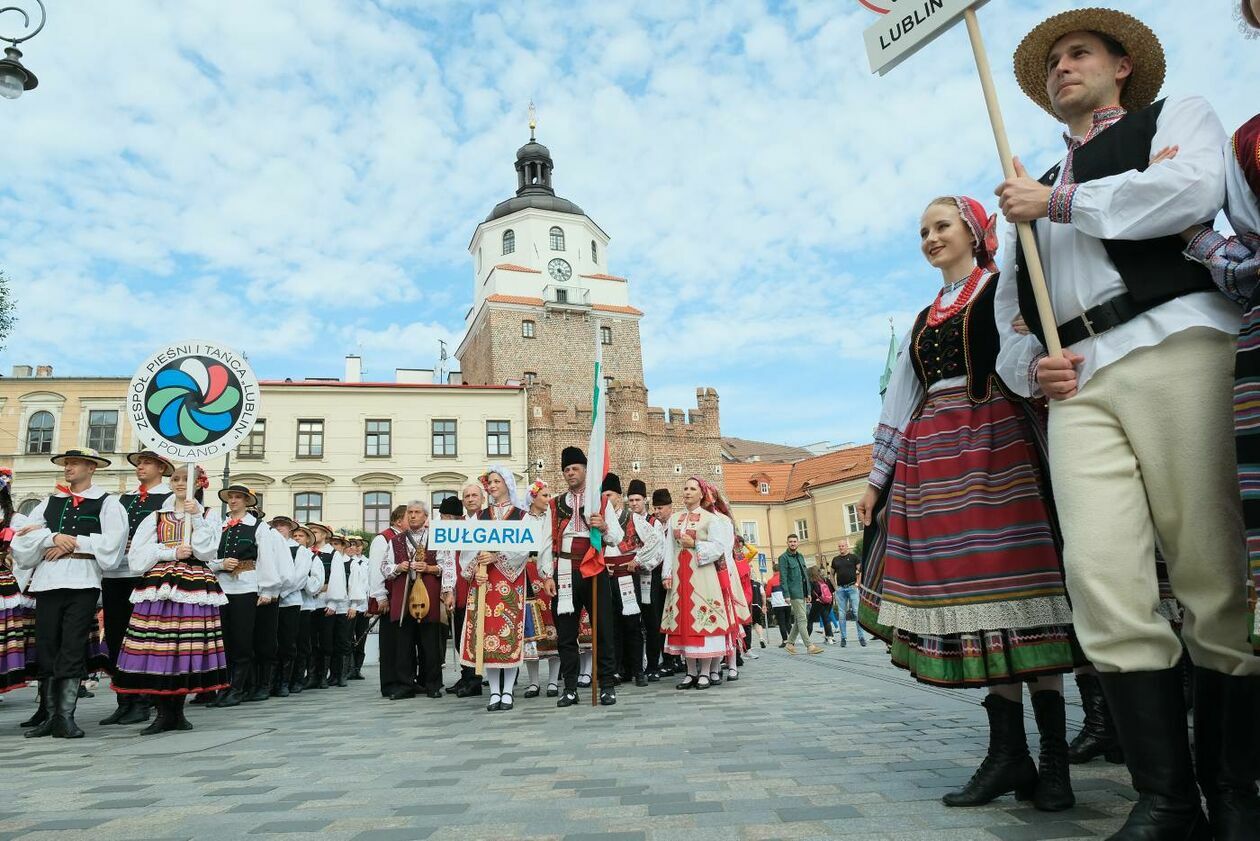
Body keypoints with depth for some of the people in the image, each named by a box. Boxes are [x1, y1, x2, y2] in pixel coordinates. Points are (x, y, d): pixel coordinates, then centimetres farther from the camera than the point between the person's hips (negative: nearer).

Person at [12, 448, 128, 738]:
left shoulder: (107, 503, 5)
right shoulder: (51, 502, 20)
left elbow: (112, 542, -9)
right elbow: (23, 532, 7)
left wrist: (71, 544, -7)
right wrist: (53, 537, -9)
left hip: (83, 583, -5)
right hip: (47, 581, 5)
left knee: (73, 649, -5)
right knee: (45, 649, 6)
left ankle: (65, 717, -1)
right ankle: (50, 716, 15)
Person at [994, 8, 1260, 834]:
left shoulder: (1177, 115, 20)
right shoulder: (1039, 192, 32)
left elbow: (1192, 189, -5)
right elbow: (1009, 316, 27)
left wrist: (1059, 202, 3)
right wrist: (1028, 364, 6)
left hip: (1175, 346, -3)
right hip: (1077, 384, 4)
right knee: (1104, 581, -10)